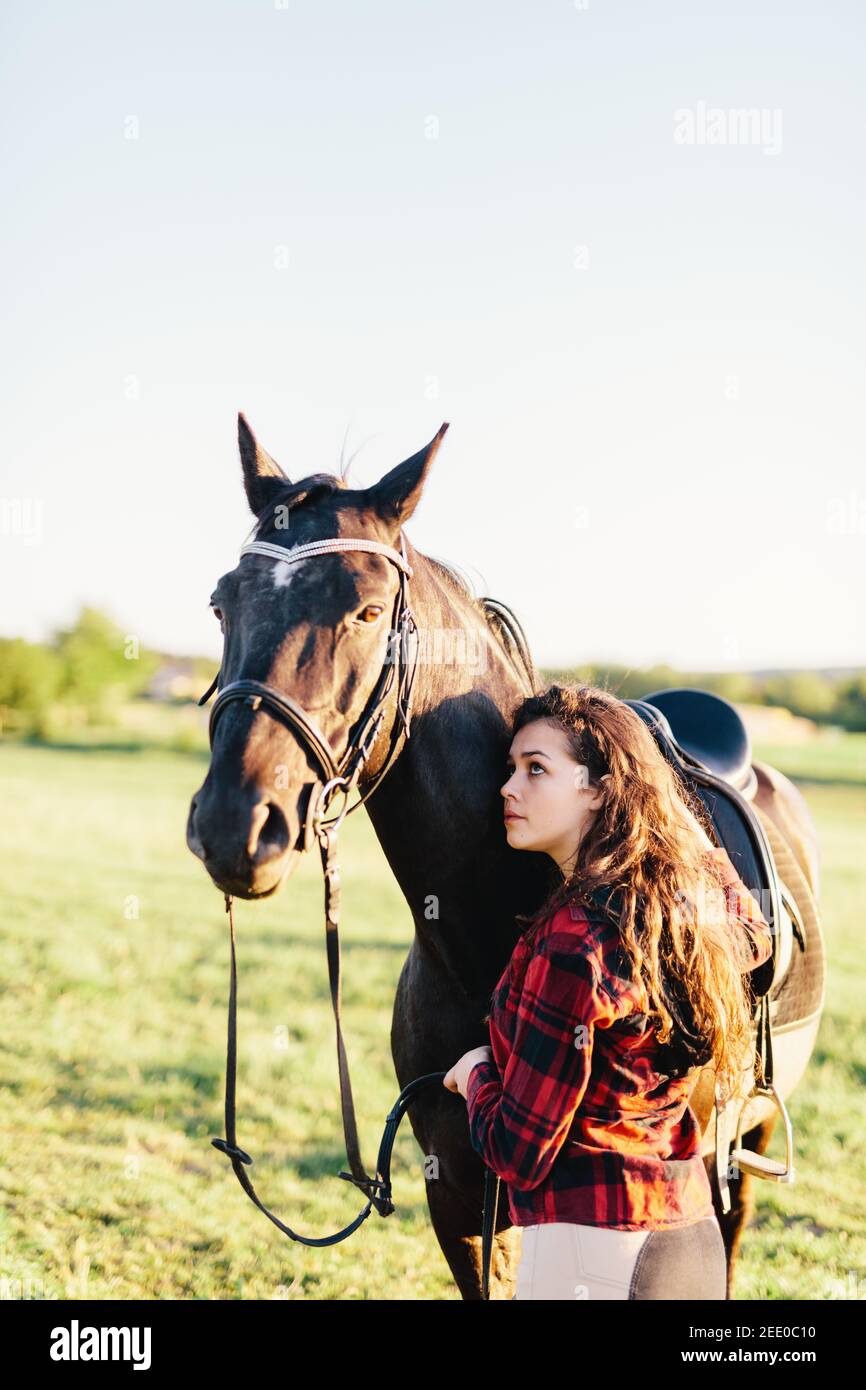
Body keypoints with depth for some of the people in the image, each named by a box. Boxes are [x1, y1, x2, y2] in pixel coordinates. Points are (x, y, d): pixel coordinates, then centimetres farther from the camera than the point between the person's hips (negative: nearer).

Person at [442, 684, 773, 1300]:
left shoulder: (572, 942, -23)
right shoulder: (697, 893, 0)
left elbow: (519, 1155, -17)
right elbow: (754, 939, 29)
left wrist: (477, 1075, 2)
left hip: (589, 1250, -8)